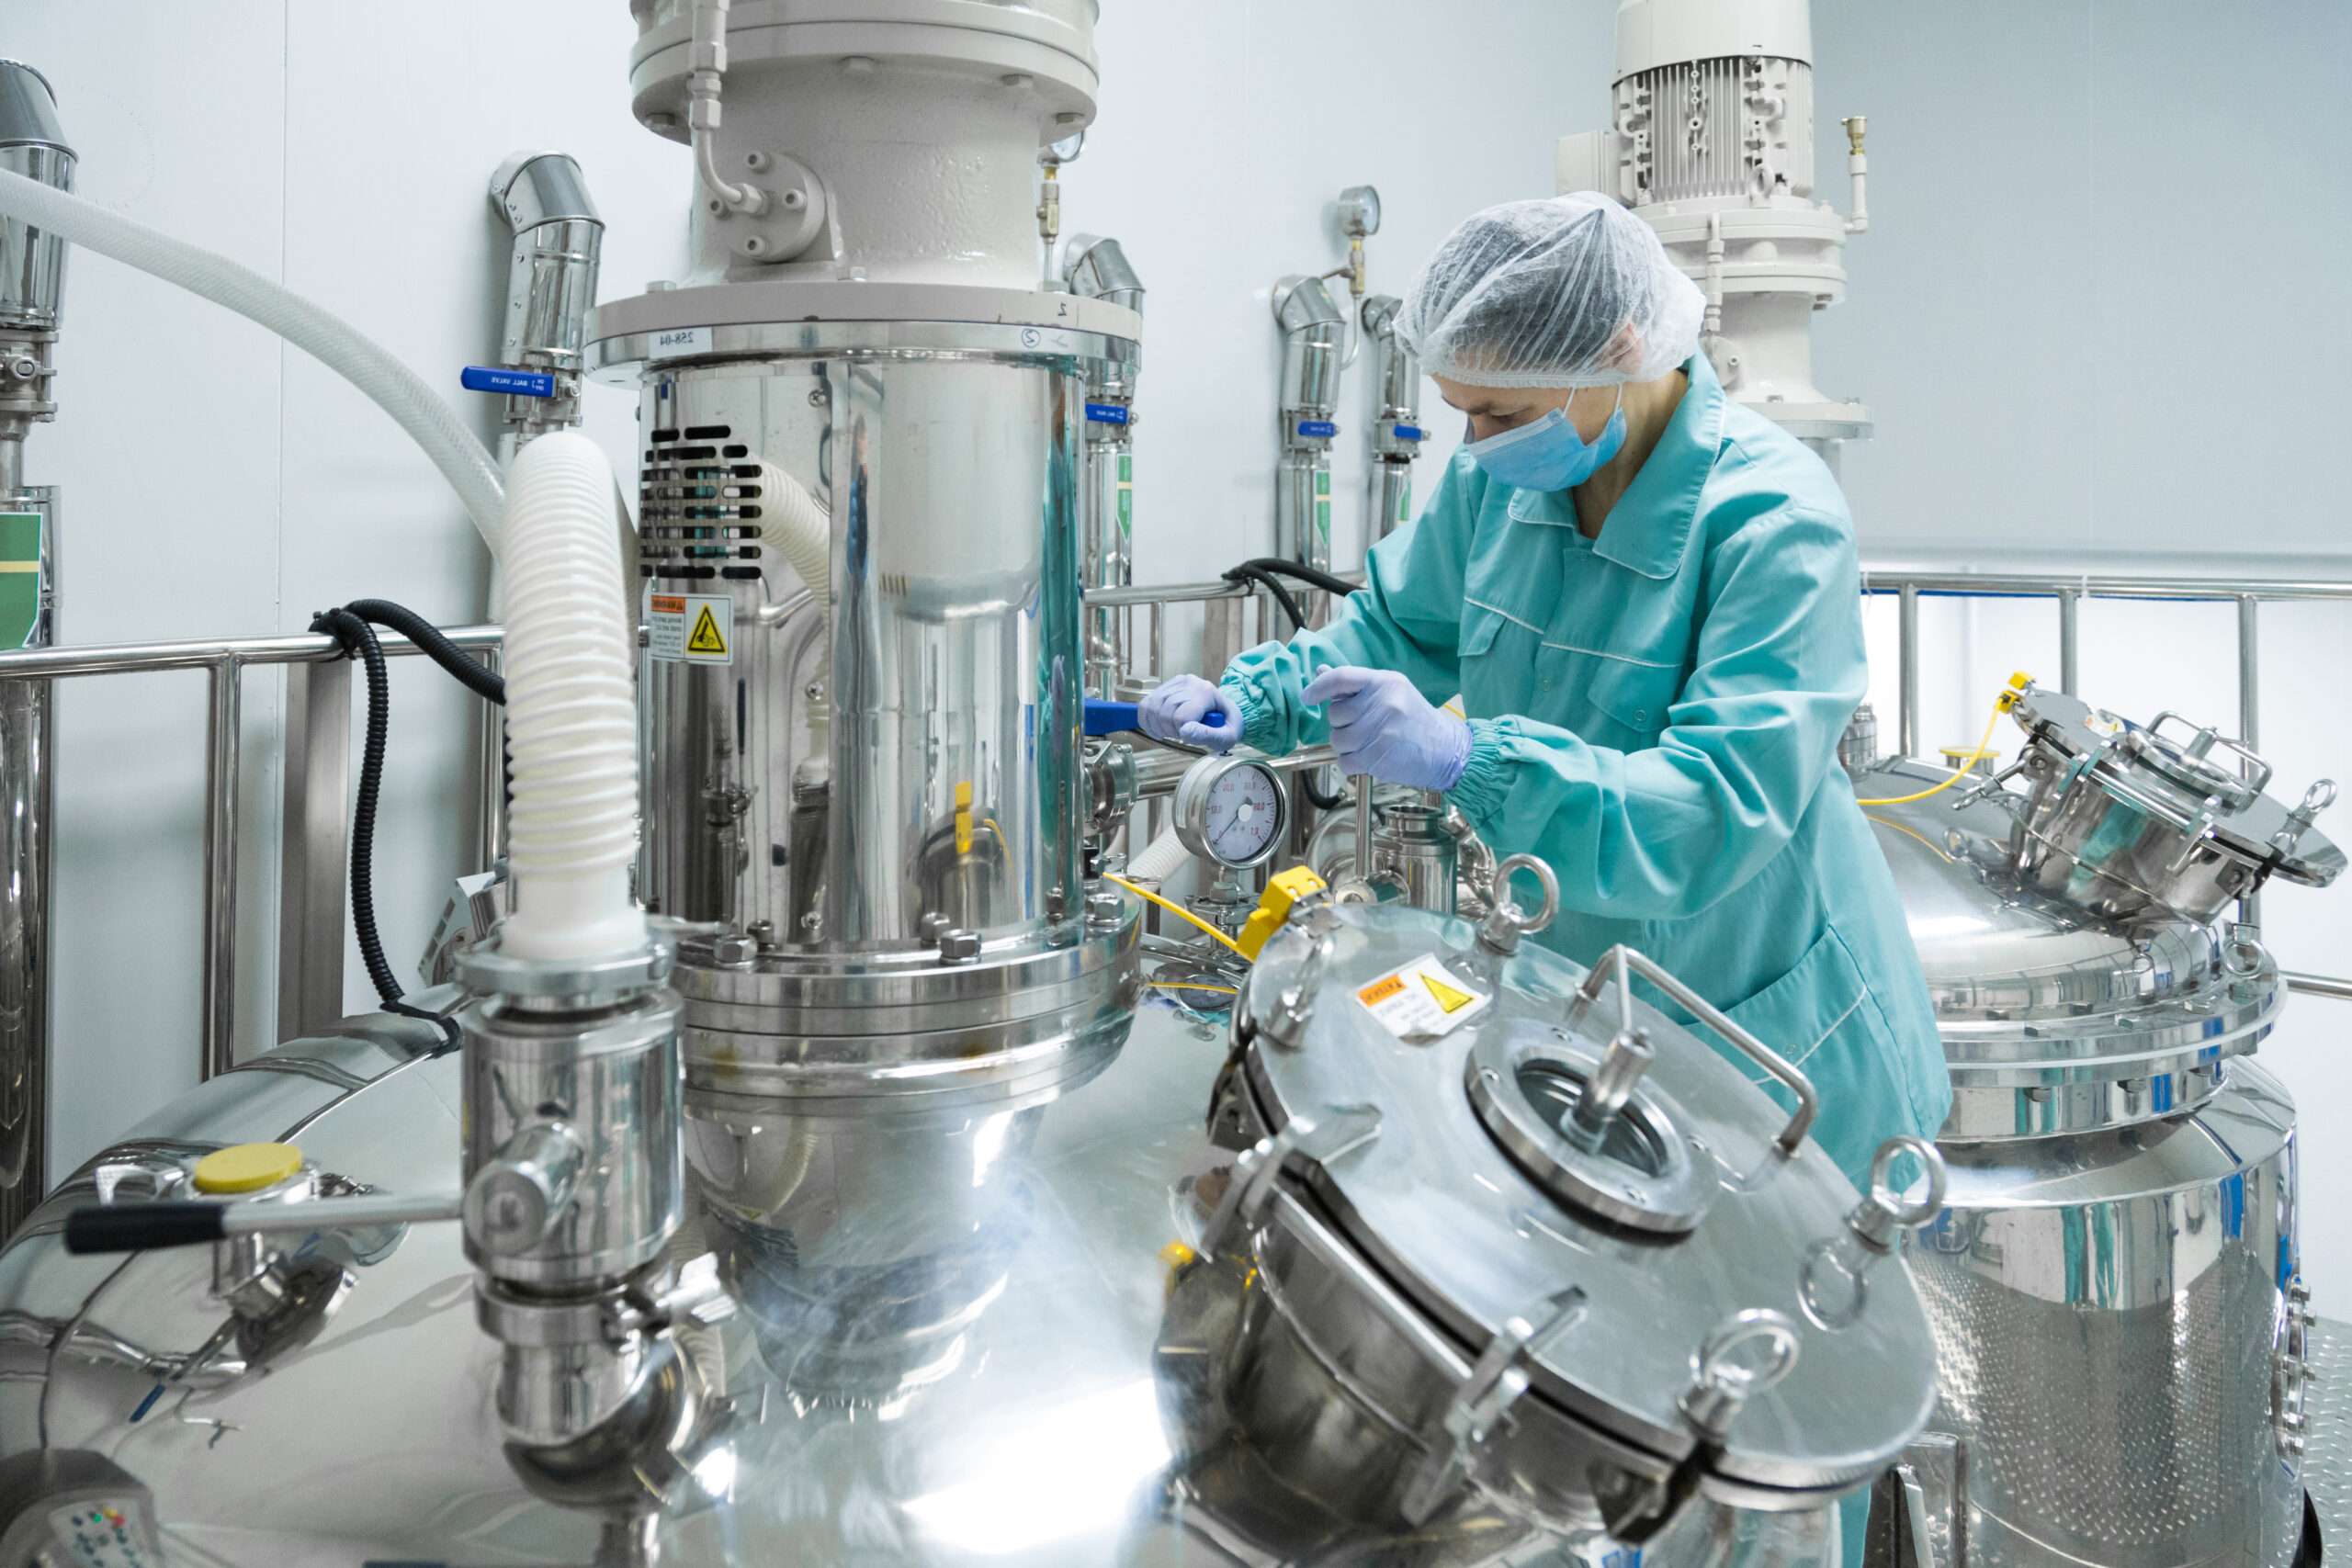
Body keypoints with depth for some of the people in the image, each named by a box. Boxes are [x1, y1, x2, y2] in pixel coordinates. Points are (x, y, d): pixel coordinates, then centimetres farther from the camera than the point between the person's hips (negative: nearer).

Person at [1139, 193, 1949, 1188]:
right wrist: (1247, 701, -9)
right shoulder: (1505, 477, -6)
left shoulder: (1773, 521, -27)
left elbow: (1722, 807, -36)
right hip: (1580, 990, 6)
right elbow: (1400, 621, 9)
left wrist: (1464, 759, -47)